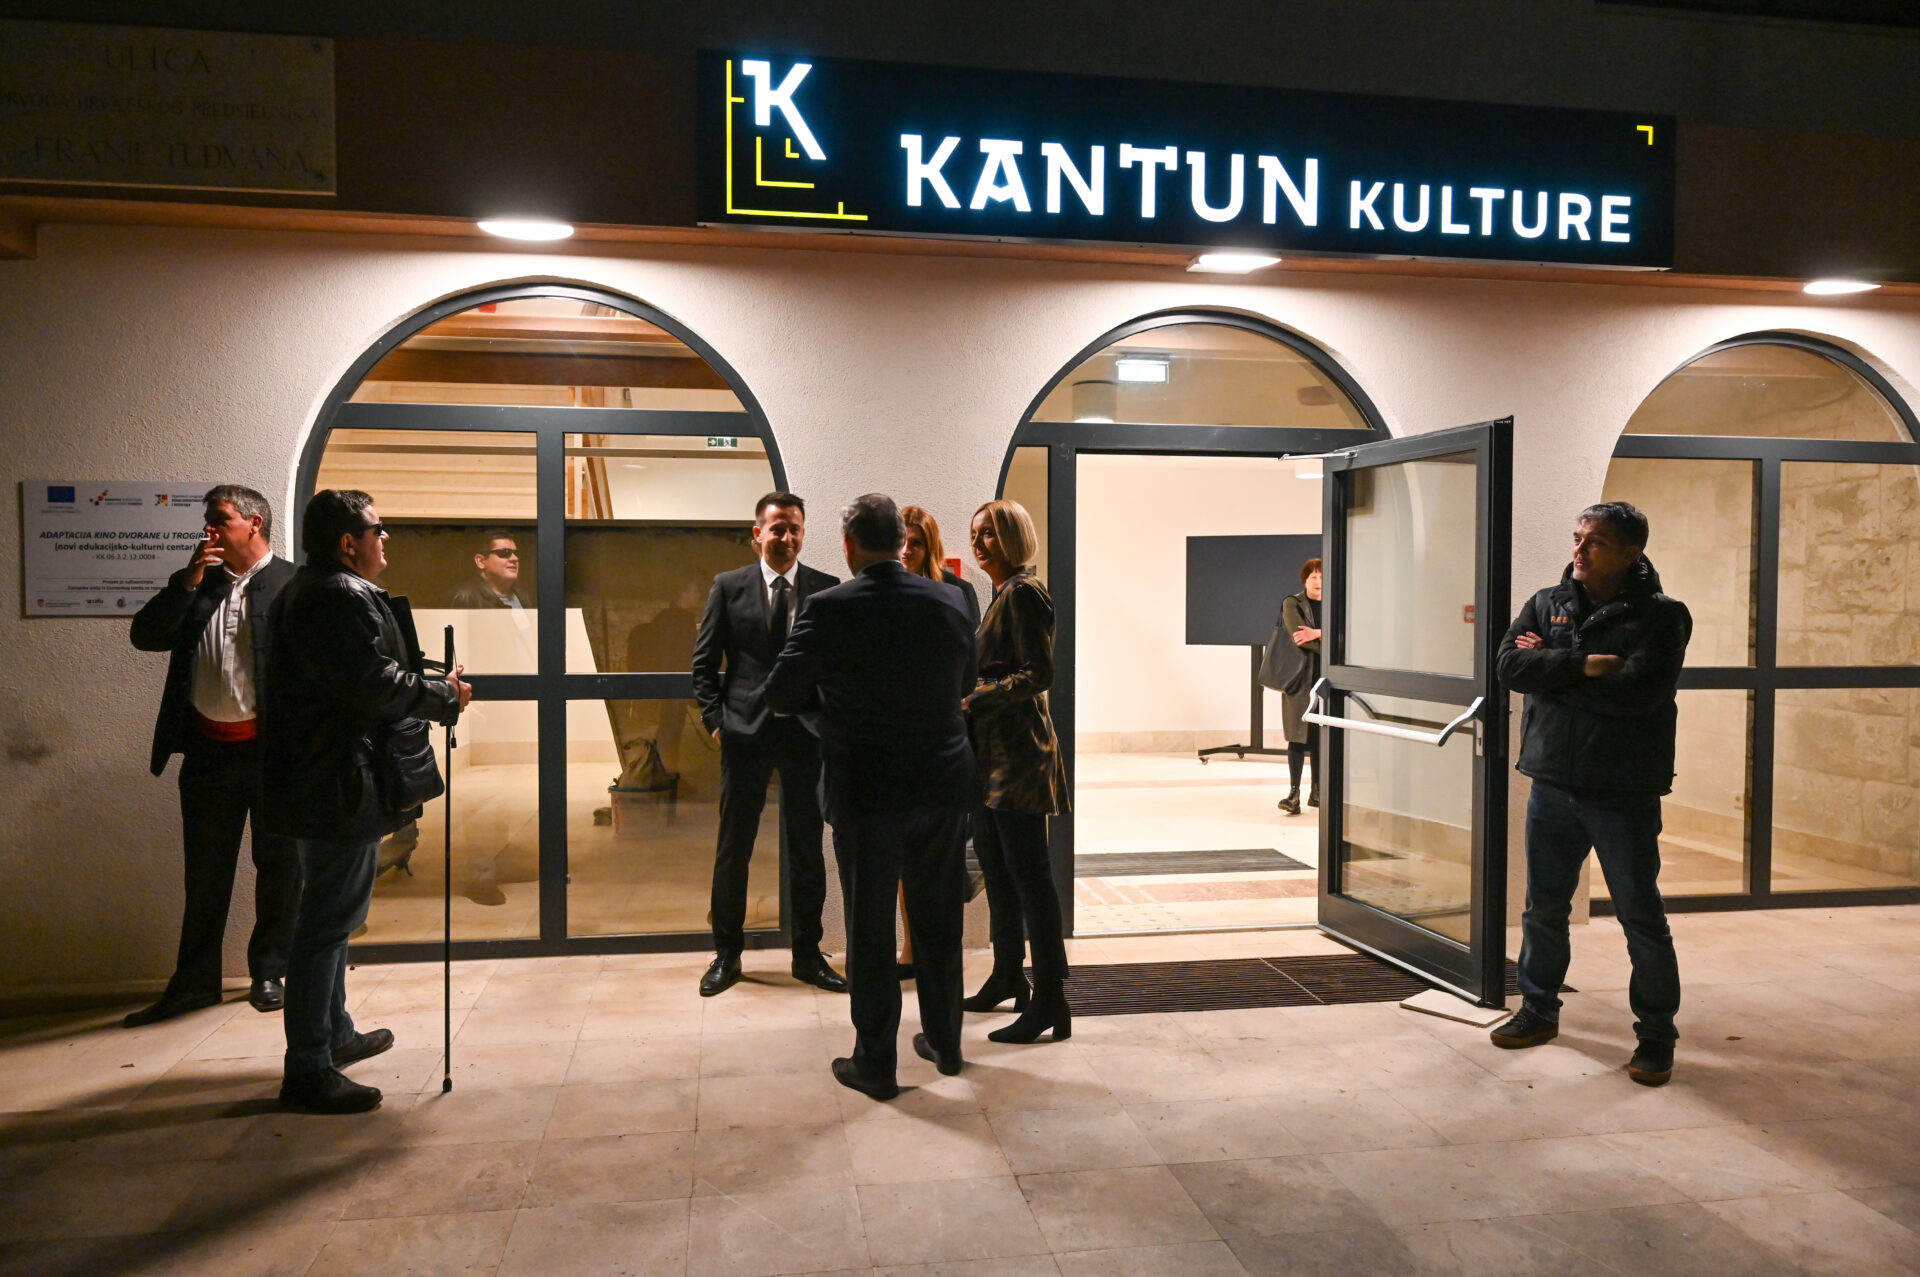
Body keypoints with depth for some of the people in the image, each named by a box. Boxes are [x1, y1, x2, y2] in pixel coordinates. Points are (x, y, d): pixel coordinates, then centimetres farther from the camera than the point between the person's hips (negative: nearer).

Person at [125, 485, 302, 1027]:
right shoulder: (193, 583, 11)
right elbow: (145, 635, 2)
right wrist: (190, 581, -8)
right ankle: (194, 982, 22)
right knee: (205, 874, 11)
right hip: (209, 752, 4)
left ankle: (269, 972, 23)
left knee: (279, 868, 8)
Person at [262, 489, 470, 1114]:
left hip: (316, 776, 12)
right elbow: (376, 684, -24)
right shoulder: (342, 598, -19)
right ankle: (308, 1069, 1)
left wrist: (428, 684, 13)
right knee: (328, 921, -6)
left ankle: (335, 1034, 36)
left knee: (329, 915, 21)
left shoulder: (305, 592, 16)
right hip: (339, 786, -12)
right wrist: (445, 696, -10)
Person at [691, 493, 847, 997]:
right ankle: (726, 954, 20)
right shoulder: (729, 587, 2)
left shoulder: (828, 590, 2)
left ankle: (807, 954, 21)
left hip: (807, 733, 1)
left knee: (807, 849, 8)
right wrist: (715, 720, -3)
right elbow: (704, 662, 4)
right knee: (733, 847, 6)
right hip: (745, 732, 0)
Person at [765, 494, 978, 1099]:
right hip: (943, 786, 4)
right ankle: (944, 1041, 33)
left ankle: (875, 1063, 18)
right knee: (939, 919, 18)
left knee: (870, 929, 8)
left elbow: (781, 695, -8)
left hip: (865, 793, -4)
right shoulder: (949, 602, -2)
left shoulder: (830, 609, -14)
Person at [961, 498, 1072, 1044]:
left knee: (1028, 873, -6)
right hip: (992, 751, 10)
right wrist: (968, 702, 10)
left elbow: (1038, 674, -18)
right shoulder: (1001, 595, 17)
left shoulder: (1024, 593, -12)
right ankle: (1008, 978, 28)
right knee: (995, 870, 15)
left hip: (1018, 750, -10)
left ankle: (1050, 1000, 0)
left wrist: (973, 702, -20)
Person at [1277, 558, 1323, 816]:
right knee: (1299, 734, -8)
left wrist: (1317, 633, -17)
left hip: (1326, 678, 4)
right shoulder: (1292, 603, 3)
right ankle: (1294, 793, -9)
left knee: (1321, 735, 6)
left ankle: (1317, 791, 13)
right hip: (1301, 676, -4)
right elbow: (1297, 635, -12)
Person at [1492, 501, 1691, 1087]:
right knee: (1544, 908, 15)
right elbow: (1510, 665, -8)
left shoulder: (1661, 615, -6)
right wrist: (1581, 666, -20)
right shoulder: (1546, 604, 7)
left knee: (1641, 916, 4)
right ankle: (1539, 1010, 32)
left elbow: (1637, 691, -21)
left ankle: (1656, 1035, 18)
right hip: (1552, 785, 4)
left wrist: (1550, 667, -13)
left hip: (1624, 794, -4)